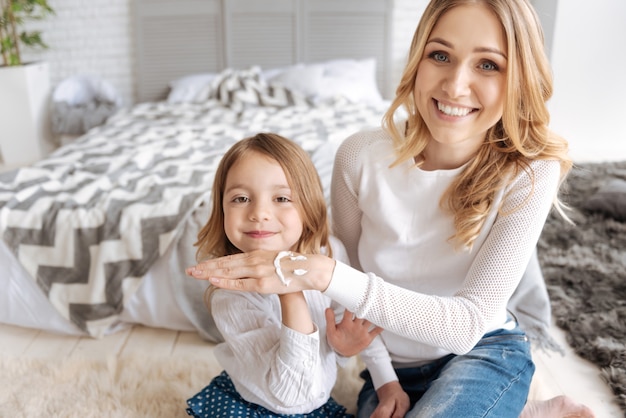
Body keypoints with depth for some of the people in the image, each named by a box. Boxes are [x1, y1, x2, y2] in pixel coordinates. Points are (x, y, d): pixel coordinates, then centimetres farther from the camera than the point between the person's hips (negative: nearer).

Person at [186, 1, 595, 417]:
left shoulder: (530, 174, -23)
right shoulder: (361, 155, -19)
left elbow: (469, 323, -28)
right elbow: (350, 267, -3)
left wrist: (322, 274, -39)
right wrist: (382, 377, -5)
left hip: (484, 353, -2)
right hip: (393, 363, 3)